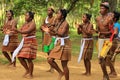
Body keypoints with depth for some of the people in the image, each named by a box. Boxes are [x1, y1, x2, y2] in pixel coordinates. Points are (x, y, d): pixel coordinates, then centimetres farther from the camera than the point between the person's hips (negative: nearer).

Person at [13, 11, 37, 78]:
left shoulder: (32, 24, -12)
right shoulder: (25, 24, 14)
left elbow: (27, 31, -27)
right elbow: (21, 31, 12)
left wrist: (17, 31, -36)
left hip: (31, 42, -8)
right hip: (24, 41, 8)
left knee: (28, 58, -8)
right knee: (20, 57, 5)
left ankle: (30, 74, 5)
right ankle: (27, 70, 23)